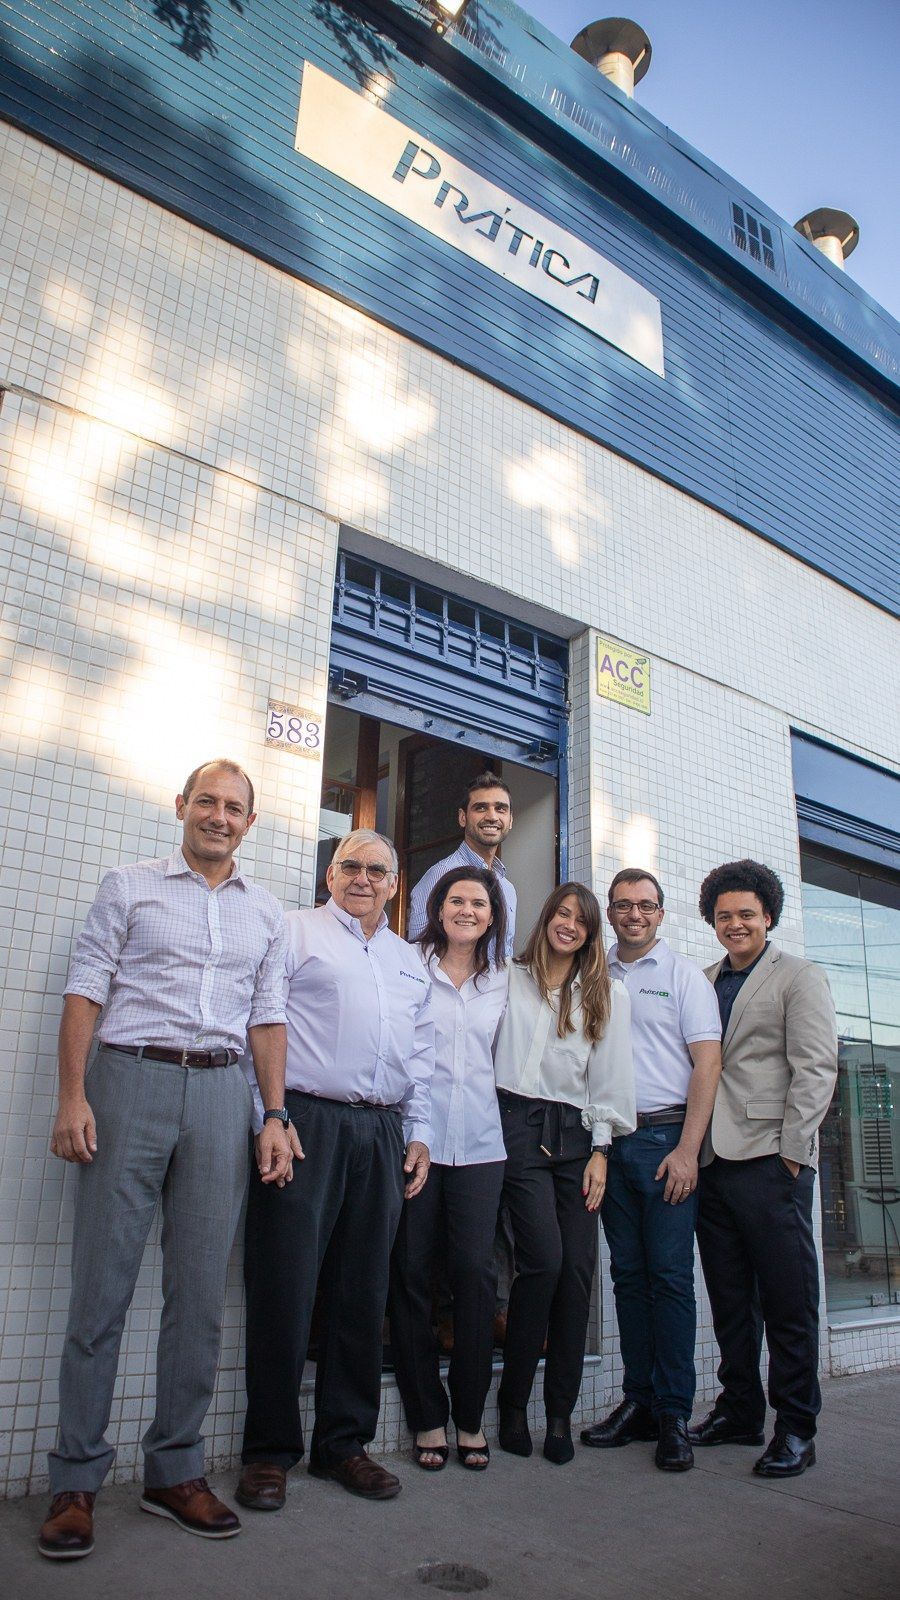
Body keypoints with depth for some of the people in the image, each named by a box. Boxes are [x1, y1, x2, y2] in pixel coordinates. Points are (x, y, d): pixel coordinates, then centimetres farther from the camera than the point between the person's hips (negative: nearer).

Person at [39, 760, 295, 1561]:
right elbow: (86, 990, 2)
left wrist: (275, 1117, 5)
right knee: (102, 1283, 0)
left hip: (222, 1090, 3)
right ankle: (76, 1480, 12)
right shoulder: (130, 886, 8)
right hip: (131, 1077, -2)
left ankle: (175, 1470, 19)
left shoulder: (267, 913, 15)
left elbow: (268, 1019, 13)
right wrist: (73, 1096, -8)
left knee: (202, 1291, 6)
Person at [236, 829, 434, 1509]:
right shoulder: (297, 931, 5)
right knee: (285, 1285, -1)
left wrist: (419, 1133, 13)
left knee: (363, 1292, 9)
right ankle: (270, 1449, 13)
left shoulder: (410, 961, 21)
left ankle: (345, 1442, 22)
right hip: (306, 1120, -5)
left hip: (381, 1132, 5)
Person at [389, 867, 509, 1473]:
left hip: (480, 1144, 2)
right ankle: (428, 1417, 18)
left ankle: (470, 1417, 15)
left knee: (476, 1270, -2)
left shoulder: (502, 982, 13)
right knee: (411, 1273, 3)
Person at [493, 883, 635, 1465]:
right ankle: (513, 1404, 3)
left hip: (575, 1132, 3)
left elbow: (611, 1074, 10)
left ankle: (561, 1412, 10)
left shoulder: (608, 994, 13)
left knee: (578, 1269, -3)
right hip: (520, 1125, -2)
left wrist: (600, 1150, 4)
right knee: (544, 1259, -14)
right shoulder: (510, 979, 8)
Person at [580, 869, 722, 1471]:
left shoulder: (683, 974, 2)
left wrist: (687, 1149, -12)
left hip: (666, 1137, -4)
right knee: (628, 1274, 9)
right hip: (611, 1138, 4)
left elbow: (708, 1062, -4)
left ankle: (674, 1415, 6)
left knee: (670, 1275, -3)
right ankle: (638, 1402, 18)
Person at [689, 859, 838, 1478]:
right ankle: (740, 1411, 26)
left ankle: (796, 1429, 14)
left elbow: (815, 1070, -6)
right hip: (713, 1160, 5)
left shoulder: (800, 978, 1)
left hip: (771, 1161, -5)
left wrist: (792, 1153, -13)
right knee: (730, 1297, 13)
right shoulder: (706, 982, 16)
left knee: (788, 1299, 2)